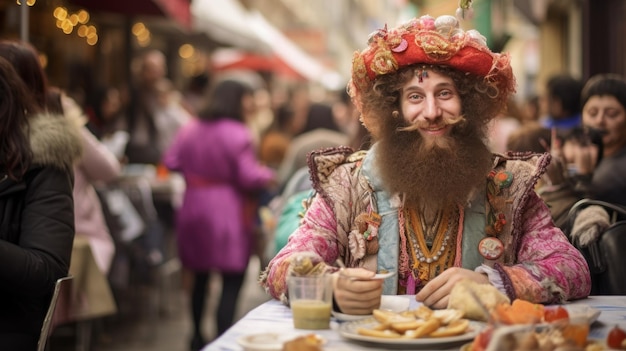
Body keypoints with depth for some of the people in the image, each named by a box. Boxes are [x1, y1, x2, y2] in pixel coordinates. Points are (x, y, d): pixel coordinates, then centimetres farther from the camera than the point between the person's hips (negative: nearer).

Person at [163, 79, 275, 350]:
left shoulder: (190, 130, 5)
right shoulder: (238, 134, -13)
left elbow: (171, 162, 7)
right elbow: (249, 177, -17)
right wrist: (268, 175, 3)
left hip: (193, 209, 7)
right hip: (228, 212, -7)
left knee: (200, 276, 19)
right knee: (232, 281, -2)